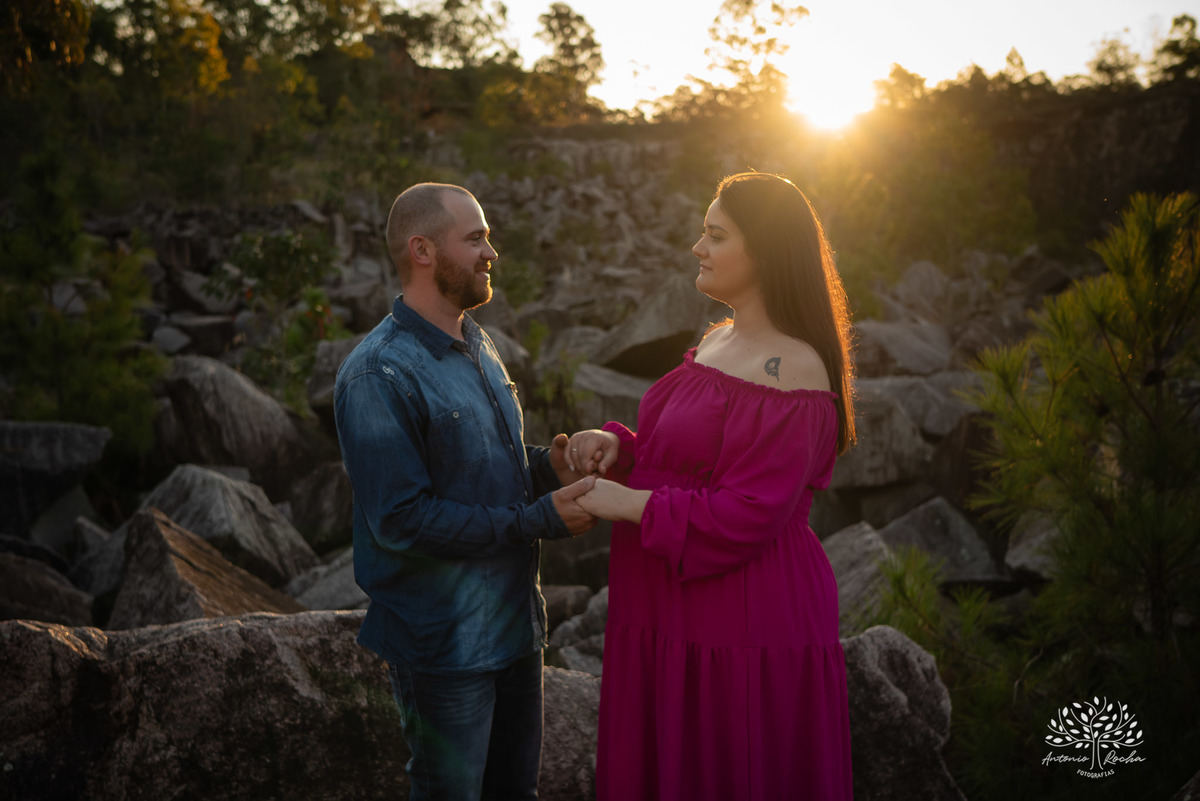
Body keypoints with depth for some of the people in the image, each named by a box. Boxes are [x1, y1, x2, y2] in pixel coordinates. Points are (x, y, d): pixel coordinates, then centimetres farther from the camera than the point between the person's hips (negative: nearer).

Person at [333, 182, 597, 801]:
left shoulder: (478, 346, 10)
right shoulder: (378, 375, -19)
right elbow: (401, 519, -23)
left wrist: (547, 468, -3)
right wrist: (540, 520, -23)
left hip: (514, 622, 8)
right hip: (444, 644, -8)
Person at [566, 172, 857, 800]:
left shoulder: (790, 373, -20)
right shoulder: (717, 342, 9)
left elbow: (748, 517, -23)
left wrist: (629, 503, -18)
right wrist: (617, 445, -1)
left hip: (743, 622, -9)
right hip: (674, 617, 9)